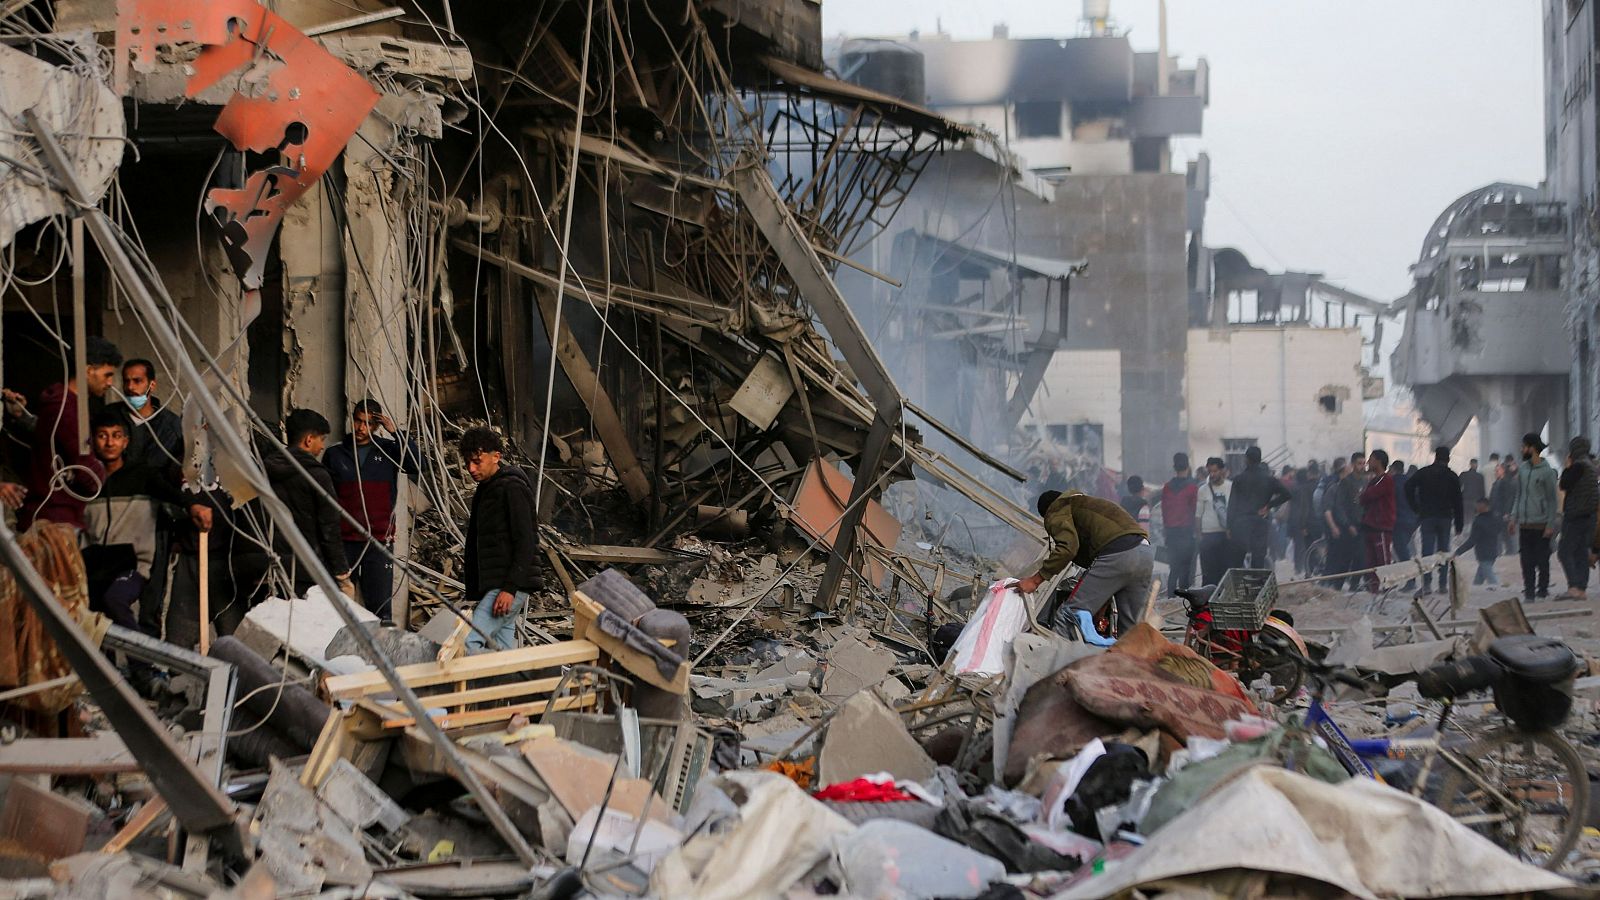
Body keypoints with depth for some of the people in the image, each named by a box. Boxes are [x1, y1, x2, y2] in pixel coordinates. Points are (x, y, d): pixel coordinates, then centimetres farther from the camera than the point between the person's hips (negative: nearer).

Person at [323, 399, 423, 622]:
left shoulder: (388, 450, 7)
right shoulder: (334, 454, 11)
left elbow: (417, 467, -9)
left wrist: (395, 433, -11)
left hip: (379, 540, -1)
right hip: (343, 541, 1)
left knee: (379, 608, -5)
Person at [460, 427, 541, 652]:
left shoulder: (512, 488, -10)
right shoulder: (485, 490, 19)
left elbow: (525, 543, -17)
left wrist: (510, 588, -24)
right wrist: (474, 591, 19)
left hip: (507, 587, -10)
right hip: (491, 586, 10)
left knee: (468, 643, -21)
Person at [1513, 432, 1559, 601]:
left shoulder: (1547, 472, -6)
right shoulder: (1522, 469, 11)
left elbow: (1552, 499, -5)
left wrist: (1551, 524, -9)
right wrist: (1514, 517, 10)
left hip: (1541, 524, -5)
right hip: (1525, 524, 5)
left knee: (1542, 560, 0)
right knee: (1527, 561, 3)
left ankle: (1542, 590, 9)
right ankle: (1529, 591, 7)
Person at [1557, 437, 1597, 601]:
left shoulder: (1578, 465, -15)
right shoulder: (1590, 465, 15)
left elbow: (1563, 485, -14)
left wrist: (1567, 467, -4)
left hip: (1576, 516, -9)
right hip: (1587, 515, 9)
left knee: (1565, 551, -9)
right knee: (1581, 553, 11)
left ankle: (1573, 587, -19)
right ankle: (1582, 589, 10)